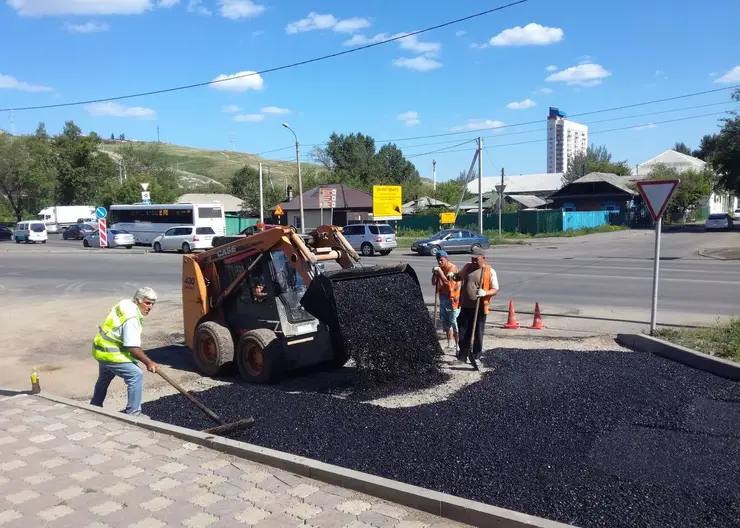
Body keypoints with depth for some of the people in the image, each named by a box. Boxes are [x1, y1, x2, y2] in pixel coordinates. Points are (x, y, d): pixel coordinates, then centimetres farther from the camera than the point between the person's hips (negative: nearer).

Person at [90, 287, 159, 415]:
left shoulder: (126, 304, 3)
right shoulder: (131, 317, -27)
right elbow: (132, 347, -29)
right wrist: (148, 362, -20)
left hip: (102, 348, 11)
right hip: (110, 353, -11)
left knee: (104, 379, 30)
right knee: (136, 376, -14)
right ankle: (133, 414, -9)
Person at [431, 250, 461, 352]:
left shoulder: (452, 267, -15)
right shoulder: (439, 268, 8)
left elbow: (447, 281, -26)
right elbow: (434, 283, 9)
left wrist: (439, 271, -23)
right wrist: (434, 274, -8)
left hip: (452, 298, -8)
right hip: (443, 297, 8)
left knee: (454, 322, -8)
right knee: (445, 321, 16)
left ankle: (458, 345, -4)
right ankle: (450, 342, 28)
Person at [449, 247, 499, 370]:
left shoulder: (489, 271, -7)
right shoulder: (467, 267, 7)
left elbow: (495, 290, -6)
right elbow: (460, 276, 26)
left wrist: (485, 293, -26)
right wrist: (453, 276, 3)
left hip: (479, 307, -4)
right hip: (465, 306, 4)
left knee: (477, 334, 5)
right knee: (463, 333, 10)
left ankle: (476, 357, 20)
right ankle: (462, 357, 23)